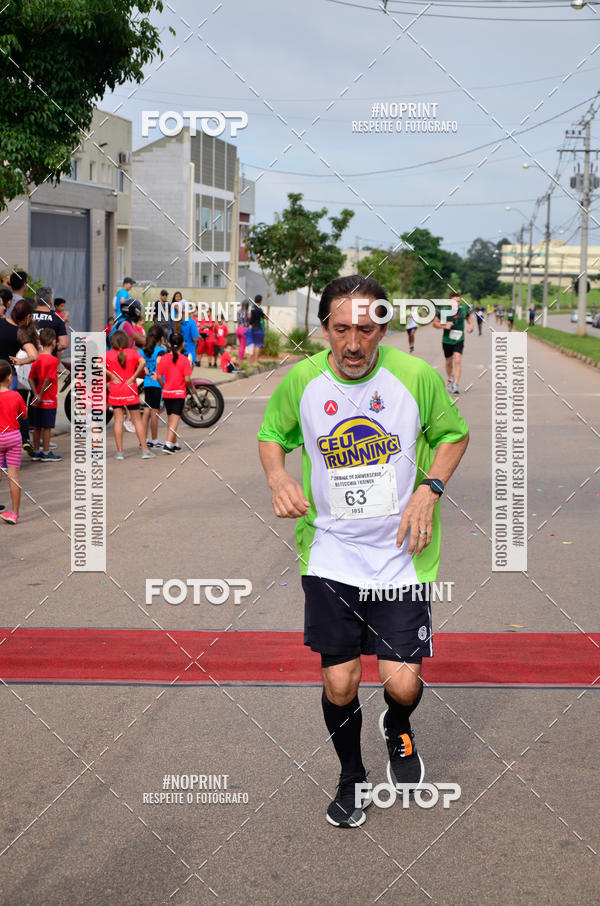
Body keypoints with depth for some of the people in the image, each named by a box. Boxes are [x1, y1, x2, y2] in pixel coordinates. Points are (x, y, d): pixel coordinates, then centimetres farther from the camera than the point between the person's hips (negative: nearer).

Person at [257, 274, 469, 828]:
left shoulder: (418, 376, -10)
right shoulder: (301, 381, -7)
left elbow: (454, 433, 6)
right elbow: (271, 434, 11)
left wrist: (429, 490, -9)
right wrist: (278, 479, -9)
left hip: (401, 555, -1)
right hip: (330, 556, 1)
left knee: (402, 683, -6)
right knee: (339, 683, 2)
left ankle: (398, 728, 33)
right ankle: (351, 779, 31)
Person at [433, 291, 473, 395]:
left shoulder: (464, 309, -6)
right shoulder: (443, 311, -14)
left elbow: (468, 316, 17)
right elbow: (435, 323, -4)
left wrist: (470, 324, -1)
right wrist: (444, 326, -21)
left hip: (459, 340, 0)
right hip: (447, 340, 0)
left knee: (457, 361, -17)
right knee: (449, 362, 14)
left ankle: (456, 385, -19)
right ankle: (450, 379, 43)